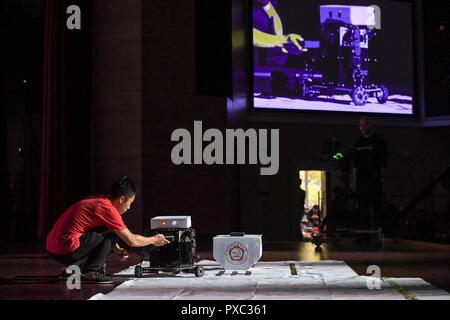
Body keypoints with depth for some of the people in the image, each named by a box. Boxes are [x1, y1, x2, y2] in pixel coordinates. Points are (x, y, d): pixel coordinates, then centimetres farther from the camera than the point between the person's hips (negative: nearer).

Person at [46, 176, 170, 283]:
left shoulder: (96, 200, 14)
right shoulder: (108, 209, -12)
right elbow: (132, 240, -4)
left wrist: (117, 249, 15)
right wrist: (153, 240, 13)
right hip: (67, 250, -9)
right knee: (113, 234, -5)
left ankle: (74, 267, 12)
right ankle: (90, 272, -5)